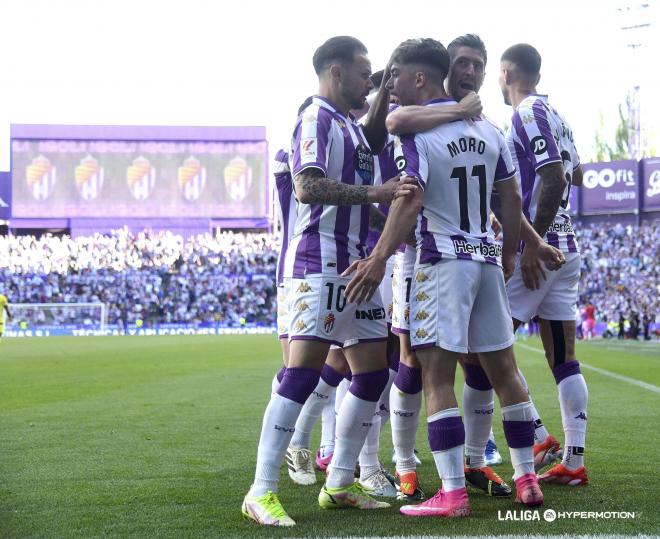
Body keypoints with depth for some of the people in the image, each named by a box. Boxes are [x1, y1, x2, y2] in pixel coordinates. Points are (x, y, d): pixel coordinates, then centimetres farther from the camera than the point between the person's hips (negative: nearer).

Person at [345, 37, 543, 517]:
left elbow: (410, 202, -22)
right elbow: (512, 197, 14)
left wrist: (379, 258, -24)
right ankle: (527, 480, 18)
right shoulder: (486, 127, 10)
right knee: (503, 369, 13)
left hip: (443, 260, -7)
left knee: (437, 376, -5)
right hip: (487, 258, 7)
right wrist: (510, 251, 26)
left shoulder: (415, 130, -10)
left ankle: (453, 494, -8)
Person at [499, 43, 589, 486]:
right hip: (567, 248, 9)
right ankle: (574, 460, 7)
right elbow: (575, 176, 29)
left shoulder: (529, 115, -11)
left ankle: (538, 438, -5)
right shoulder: (557, 116, 16)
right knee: (563, 358, 7)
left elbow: (554, 180, -20)